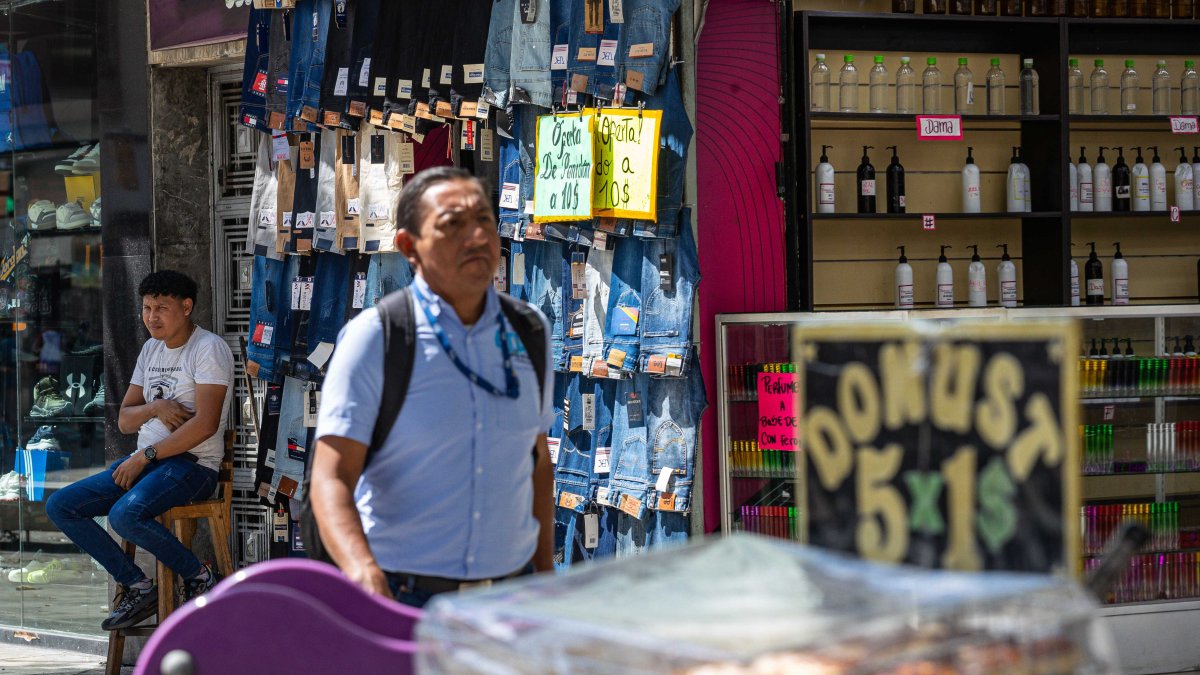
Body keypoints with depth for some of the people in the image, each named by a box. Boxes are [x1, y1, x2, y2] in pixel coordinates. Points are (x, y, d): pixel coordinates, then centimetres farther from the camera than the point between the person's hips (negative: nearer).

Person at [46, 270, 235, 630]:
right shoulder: (151, 349, 17)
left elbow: (205, 424, -19)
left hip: (193, 463, -9)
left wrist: (145, 456, -16)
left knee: (125, 514, -35)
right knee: (60, 506, -4)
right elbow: (124, 421, 15)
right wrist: (155, 407, -8)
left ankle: (198, 576, -13)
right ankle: (137, 587, -3)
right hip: (145, 461, 9)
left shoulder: (209, 349, -9)